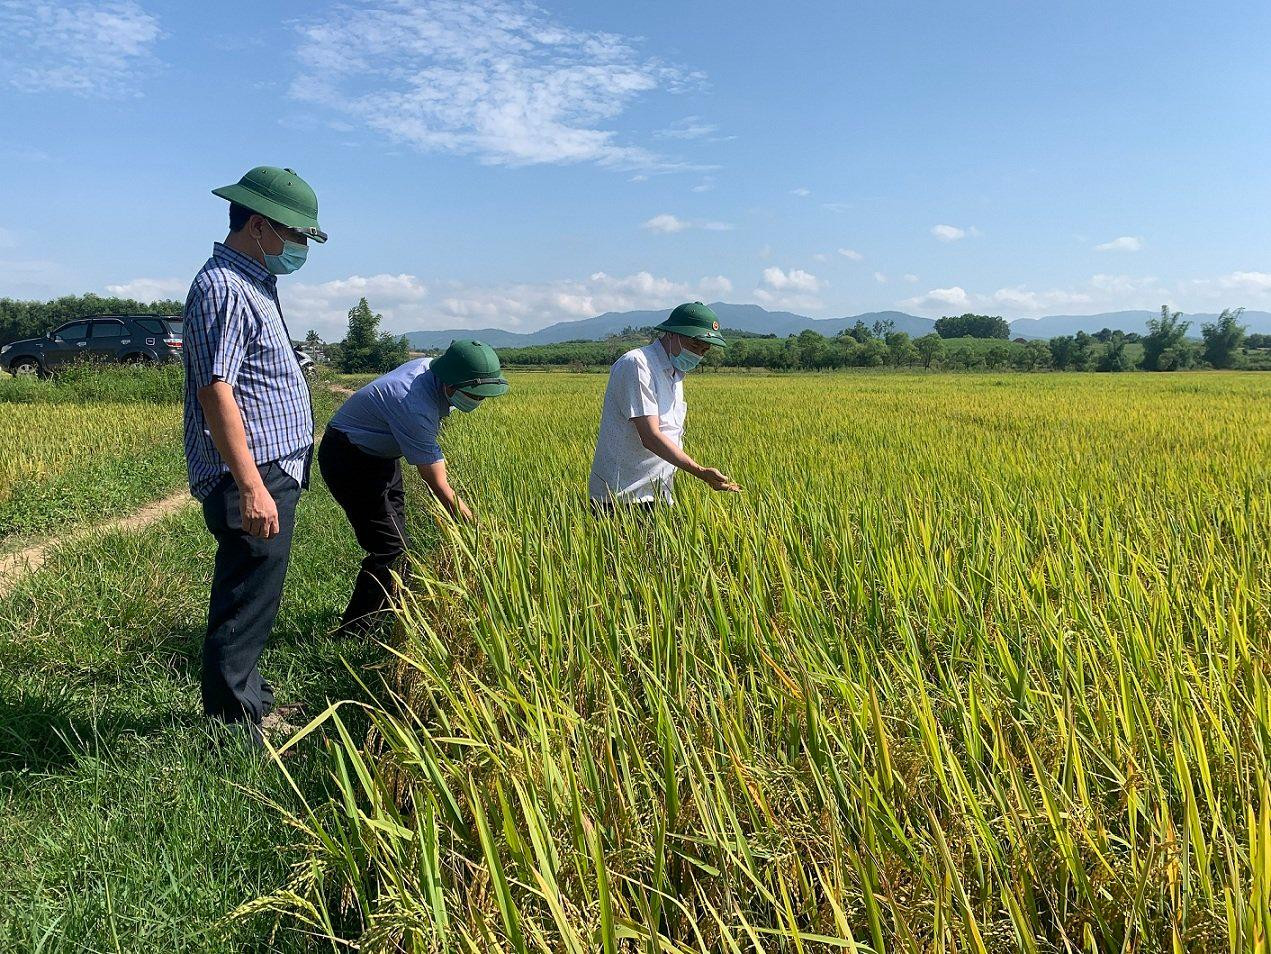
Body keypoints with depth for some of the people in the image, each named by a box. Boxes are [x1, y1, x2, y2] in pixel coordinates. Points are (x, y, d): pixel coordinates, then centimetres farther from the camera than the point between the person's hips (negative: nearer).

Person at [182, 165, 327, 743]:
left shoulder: (252, 284, 19)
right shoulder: (222, 287, -14)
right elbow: (216, 392, -23)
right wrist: (251, 487, -27)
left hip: (273, 474, 10)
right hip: (254, 479, -10)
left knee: (249, 597, 19)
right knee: (245, 604, -3)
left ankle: (248, 697, 32)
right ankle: (233, 726, 8)